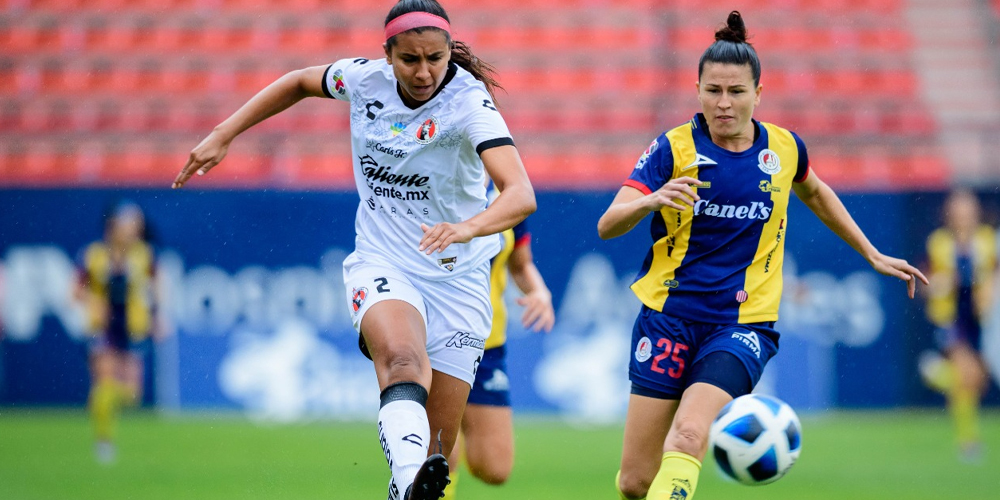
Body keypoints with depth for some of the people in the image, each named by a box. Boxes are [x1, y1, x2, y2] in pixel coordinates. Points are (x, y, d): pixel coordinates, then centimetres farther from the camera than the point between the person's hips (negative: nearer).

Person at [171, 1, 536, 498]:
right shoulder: (364, 78, -6)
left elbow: (521, 195, -33)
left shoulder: (469, 102, -18)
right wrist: (222, 135, 13)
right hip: (380, 266, 1)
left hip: (457, 278, 0)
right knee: (402, 357, -35)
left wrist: (467, 227, -52)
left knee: (435, 451, -4)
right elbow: (299, 82, 18)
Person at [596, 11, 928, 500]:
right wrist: (650, 201, -34)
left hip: (742, 324, 0)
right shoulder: (673, 148, -4)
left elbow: (814, 193, 28)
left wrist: (873, 255, 30)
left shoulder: (783, 148, 4)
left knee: (687, 438, -28)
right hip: (669, 317, 0)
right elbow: (607, 225, -14)